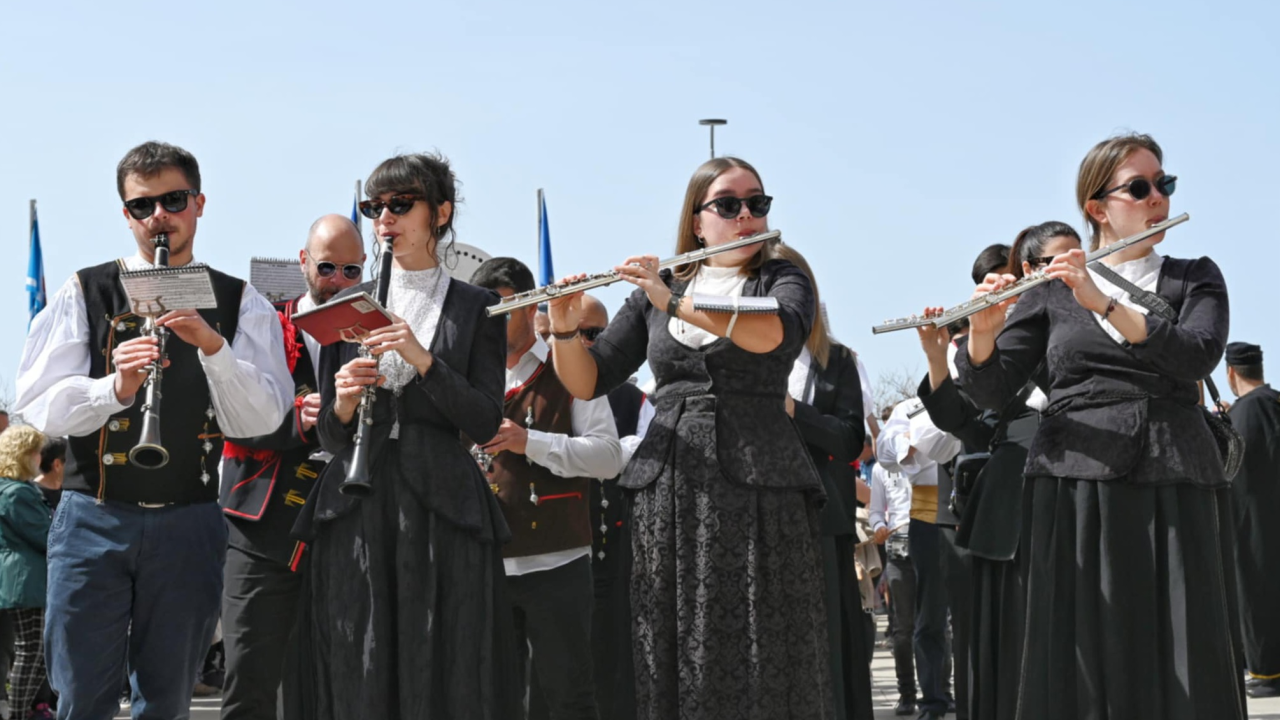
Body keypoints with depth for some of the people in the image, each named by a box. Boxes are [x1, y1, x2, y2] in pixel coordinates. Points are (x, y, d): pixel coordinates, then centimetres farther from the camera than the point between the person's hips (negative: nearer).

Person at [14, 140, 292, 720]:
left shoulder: (239, 304, 6)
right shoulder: (85, 293, 6)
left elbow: (259, 421, -4)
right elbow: (37, 405, -3)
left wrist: (213, 345, -19)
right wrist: (114, 388, -21)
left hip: (189, 524, 1)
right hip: (93, 518, 0)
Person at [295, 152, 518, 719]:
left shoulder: (477, 309, 6)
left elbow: (485, 422, -4)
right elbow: (330, 437, 12)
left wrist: (424, 360, -15)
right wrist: (343, 403, -10)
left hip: (442, 508, -2)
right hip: (356, 513, 2)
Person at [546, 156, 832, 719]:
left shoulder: (783, 281, 7)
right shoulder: (654, 293, 14)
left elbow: (774, 332, -17)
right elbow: (588, 382, 10)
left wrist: (675, 302, -22)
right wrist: (566, 330, -8)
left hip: (758, 489, -2)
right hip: (669, 490, 2)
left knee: (763, 665, -5)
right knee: (673, 657, 1)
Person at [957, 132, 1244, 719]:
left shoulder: (1196, 280, 12)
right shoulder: (1051, 290, 10)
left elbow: (1197, 356, -9)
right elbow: (992, 393, 4)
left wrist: (1104, 303, -19)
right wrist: (983, 331, -16)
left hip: (1175, 490, 1)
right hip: (1077, 487, -1)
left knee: (1187, 667, -4)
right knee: (1086, 663, -3)